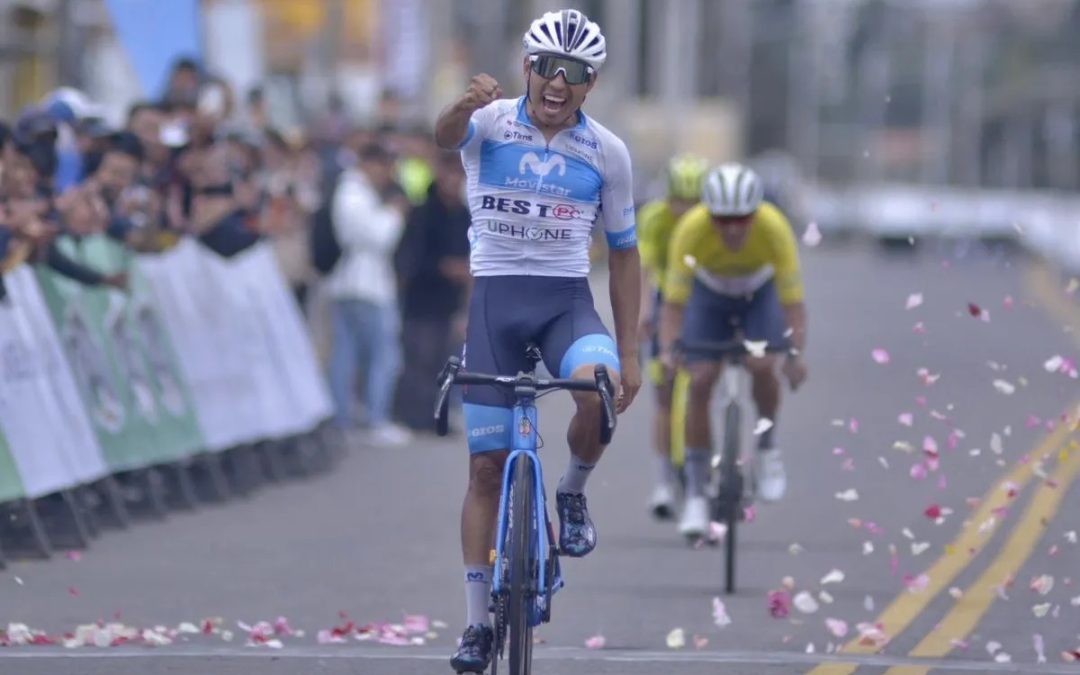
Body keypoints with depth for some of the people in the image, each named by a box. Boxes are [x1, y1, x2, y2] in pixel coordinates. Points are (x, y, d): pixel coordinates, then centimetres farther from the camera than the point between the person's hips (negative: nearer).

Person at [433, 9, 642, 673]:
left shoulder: (608, 152, 1)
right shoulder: (491, 123, -5)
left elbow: (624, 253, 10)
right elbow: (446, 136, -30)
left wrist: (630, 353, 5)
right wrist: (466, 104, -54)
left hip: (567, 299, 1)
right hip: (495, 298, -1)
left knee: (599, 388, -33)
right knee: (487, 466, 0)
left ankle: (573, 493, -1)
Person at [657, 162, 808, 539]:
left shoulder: (774, 228, -35)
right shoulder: (691, 229, -34)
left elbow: (793, 299, -32)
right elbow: (674, 300, -30)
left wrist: (796, 353, -43)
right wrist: (667, 351, -43)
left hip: (760, 292, 0)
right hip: (710, 292, 0)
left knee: (762, 366, -26)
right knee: (699, 382, -14)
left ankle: (766, 448, 2)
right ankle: (695, 493, -6)